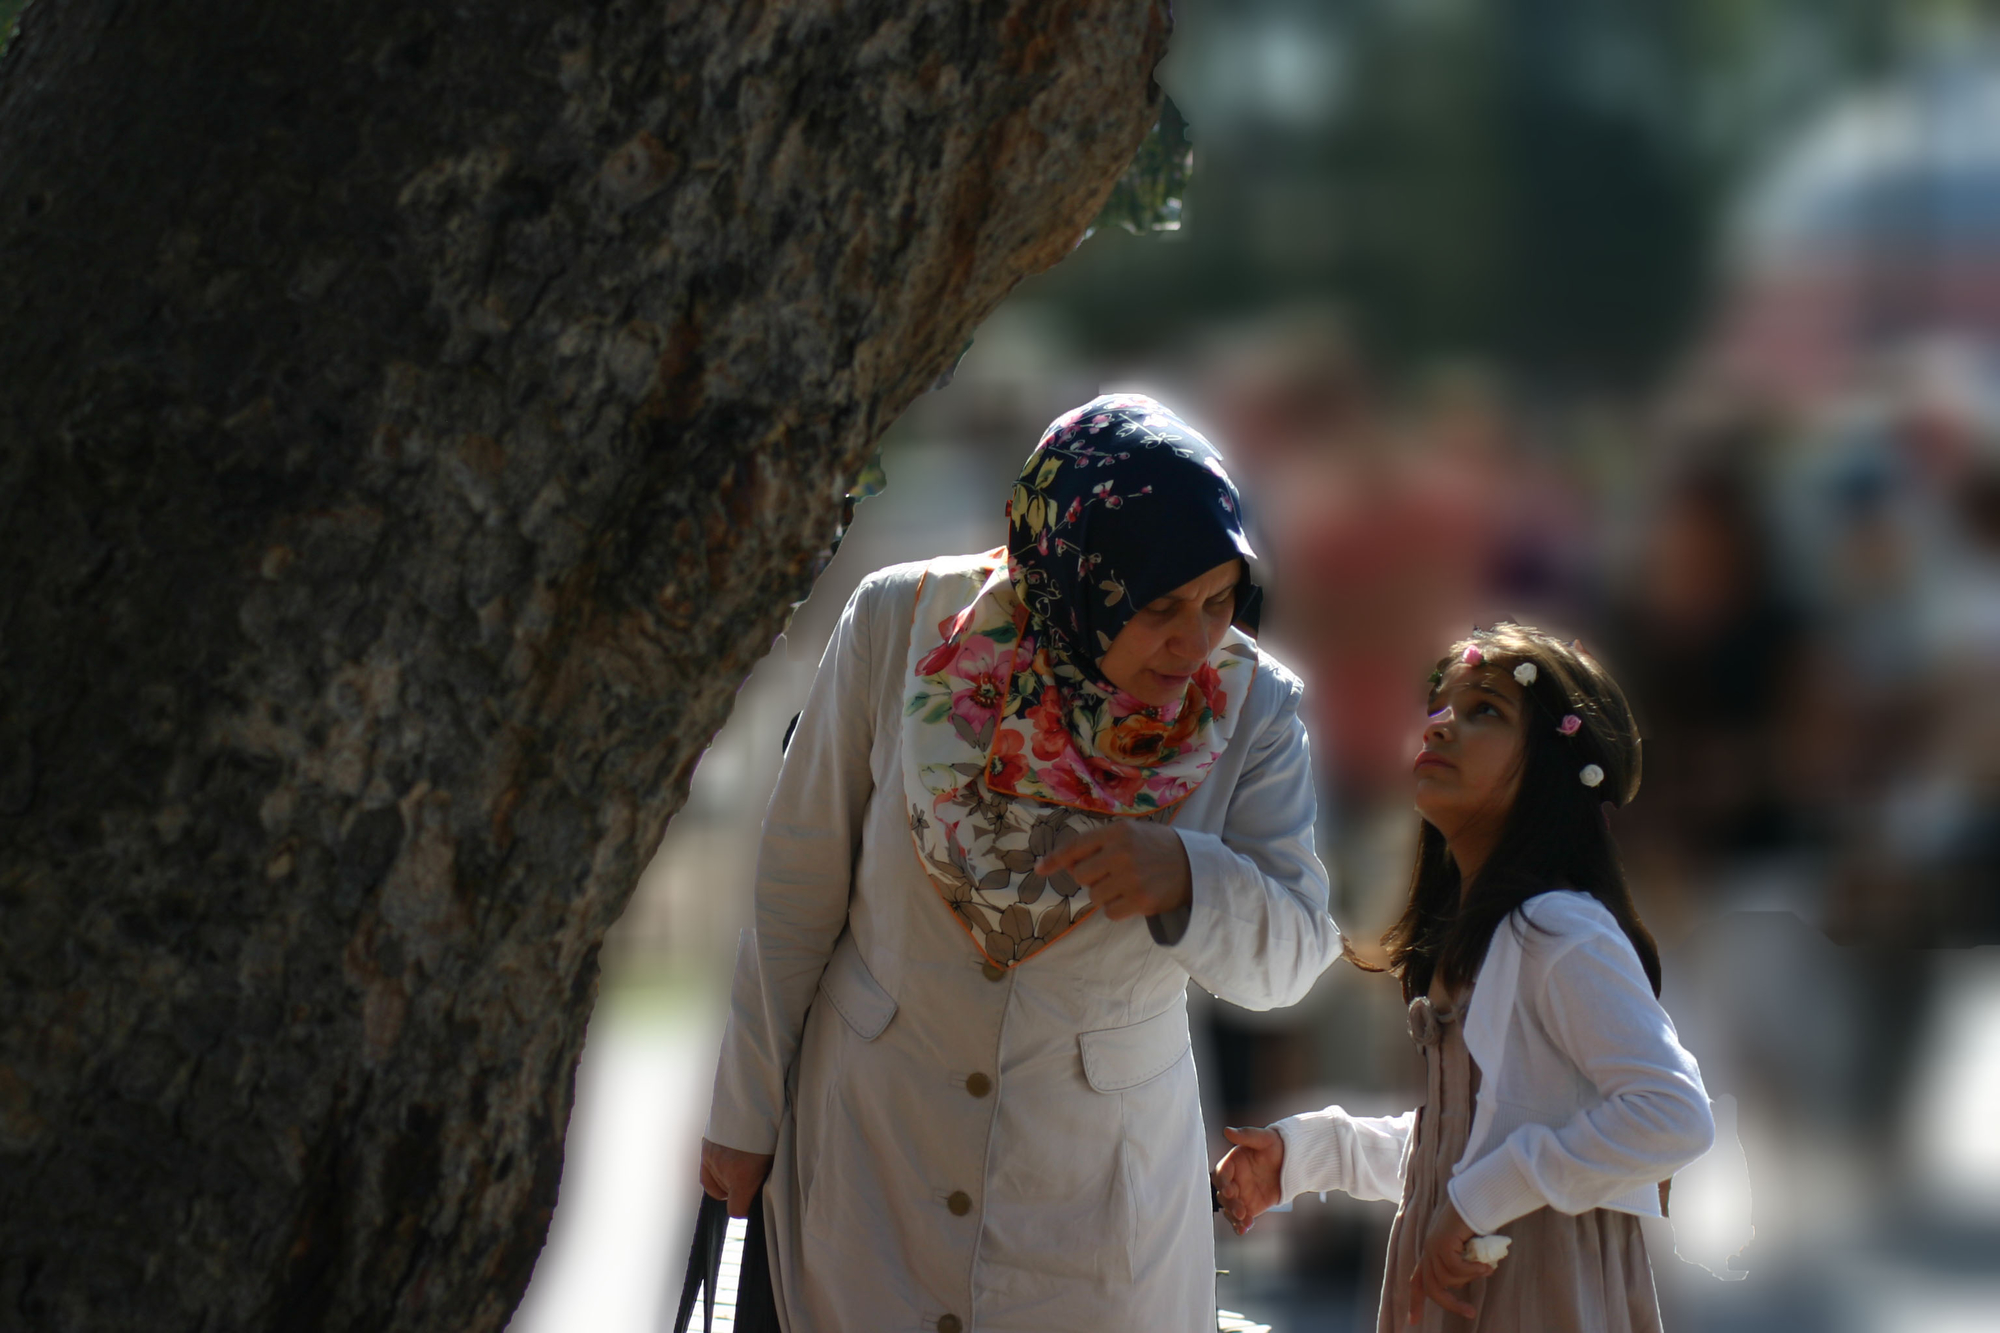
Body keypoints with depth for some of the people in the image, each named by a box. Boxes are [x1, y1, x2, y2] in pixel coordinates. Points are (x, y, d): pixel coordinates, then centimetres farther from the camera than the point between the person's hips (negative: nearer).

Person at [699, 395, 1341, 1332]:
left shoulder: (1249, 706, -10)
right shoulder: (902, 625, -14)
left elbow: (1293, 956, -7)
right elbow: (800, 887, -4)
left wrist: (1188, 879, -29)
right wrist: (745, 1112, 2)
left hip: (1093, 1183, 1)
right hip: (874, 1150, -1)